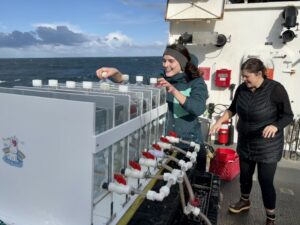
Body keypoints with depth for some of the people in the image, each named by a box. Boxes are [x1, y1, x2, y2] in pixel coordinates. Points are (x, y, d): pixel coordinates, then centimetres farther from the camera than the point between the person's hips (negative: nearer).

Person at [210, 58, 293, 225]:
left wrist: (275, 126, -32)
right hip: (245, 143, 5)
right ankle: (245, 201, 47)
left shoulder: (276, 89, -19)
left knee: (265, 181, 2)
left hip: (268, 146, -5)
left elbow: (288, 116, -13)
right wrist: (220, 121, -5)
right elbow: (233, 108, 8)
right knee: (245, 174, 20)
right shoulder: (242, 88, -6)